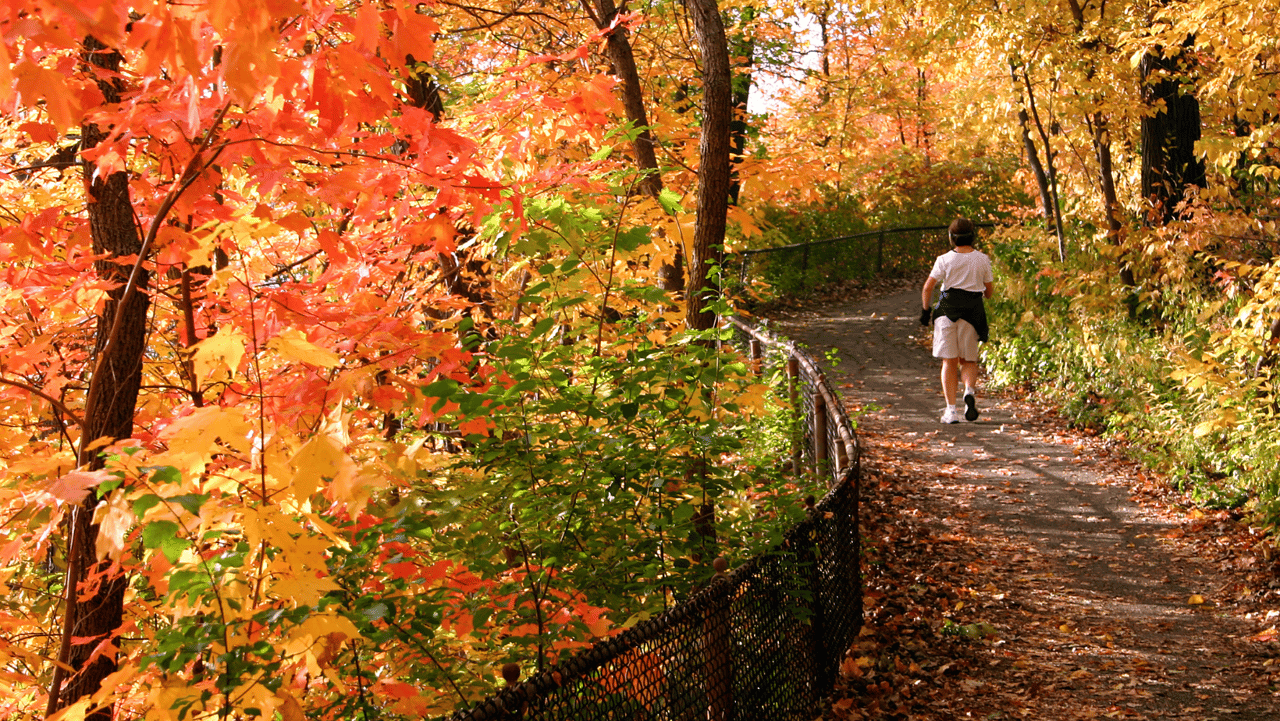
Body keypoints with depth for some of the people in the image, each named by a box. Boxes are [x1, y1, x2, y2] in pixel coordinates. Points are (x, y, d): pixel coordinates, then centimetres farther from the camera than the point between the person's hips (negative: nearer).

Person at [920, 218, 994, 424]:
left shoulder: (944, 260, -2)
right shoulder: (982, 260, 2)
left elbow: (928, 288, -4)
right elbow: (989, 291, 8)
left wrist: (925, 310, 9)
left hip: (947, 310, -1)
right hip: (972, 312, 1)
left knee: (949, 362, 4)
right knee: (968, 361, 14)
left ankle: (951, 409, -3)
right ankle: (969, 390, -17)